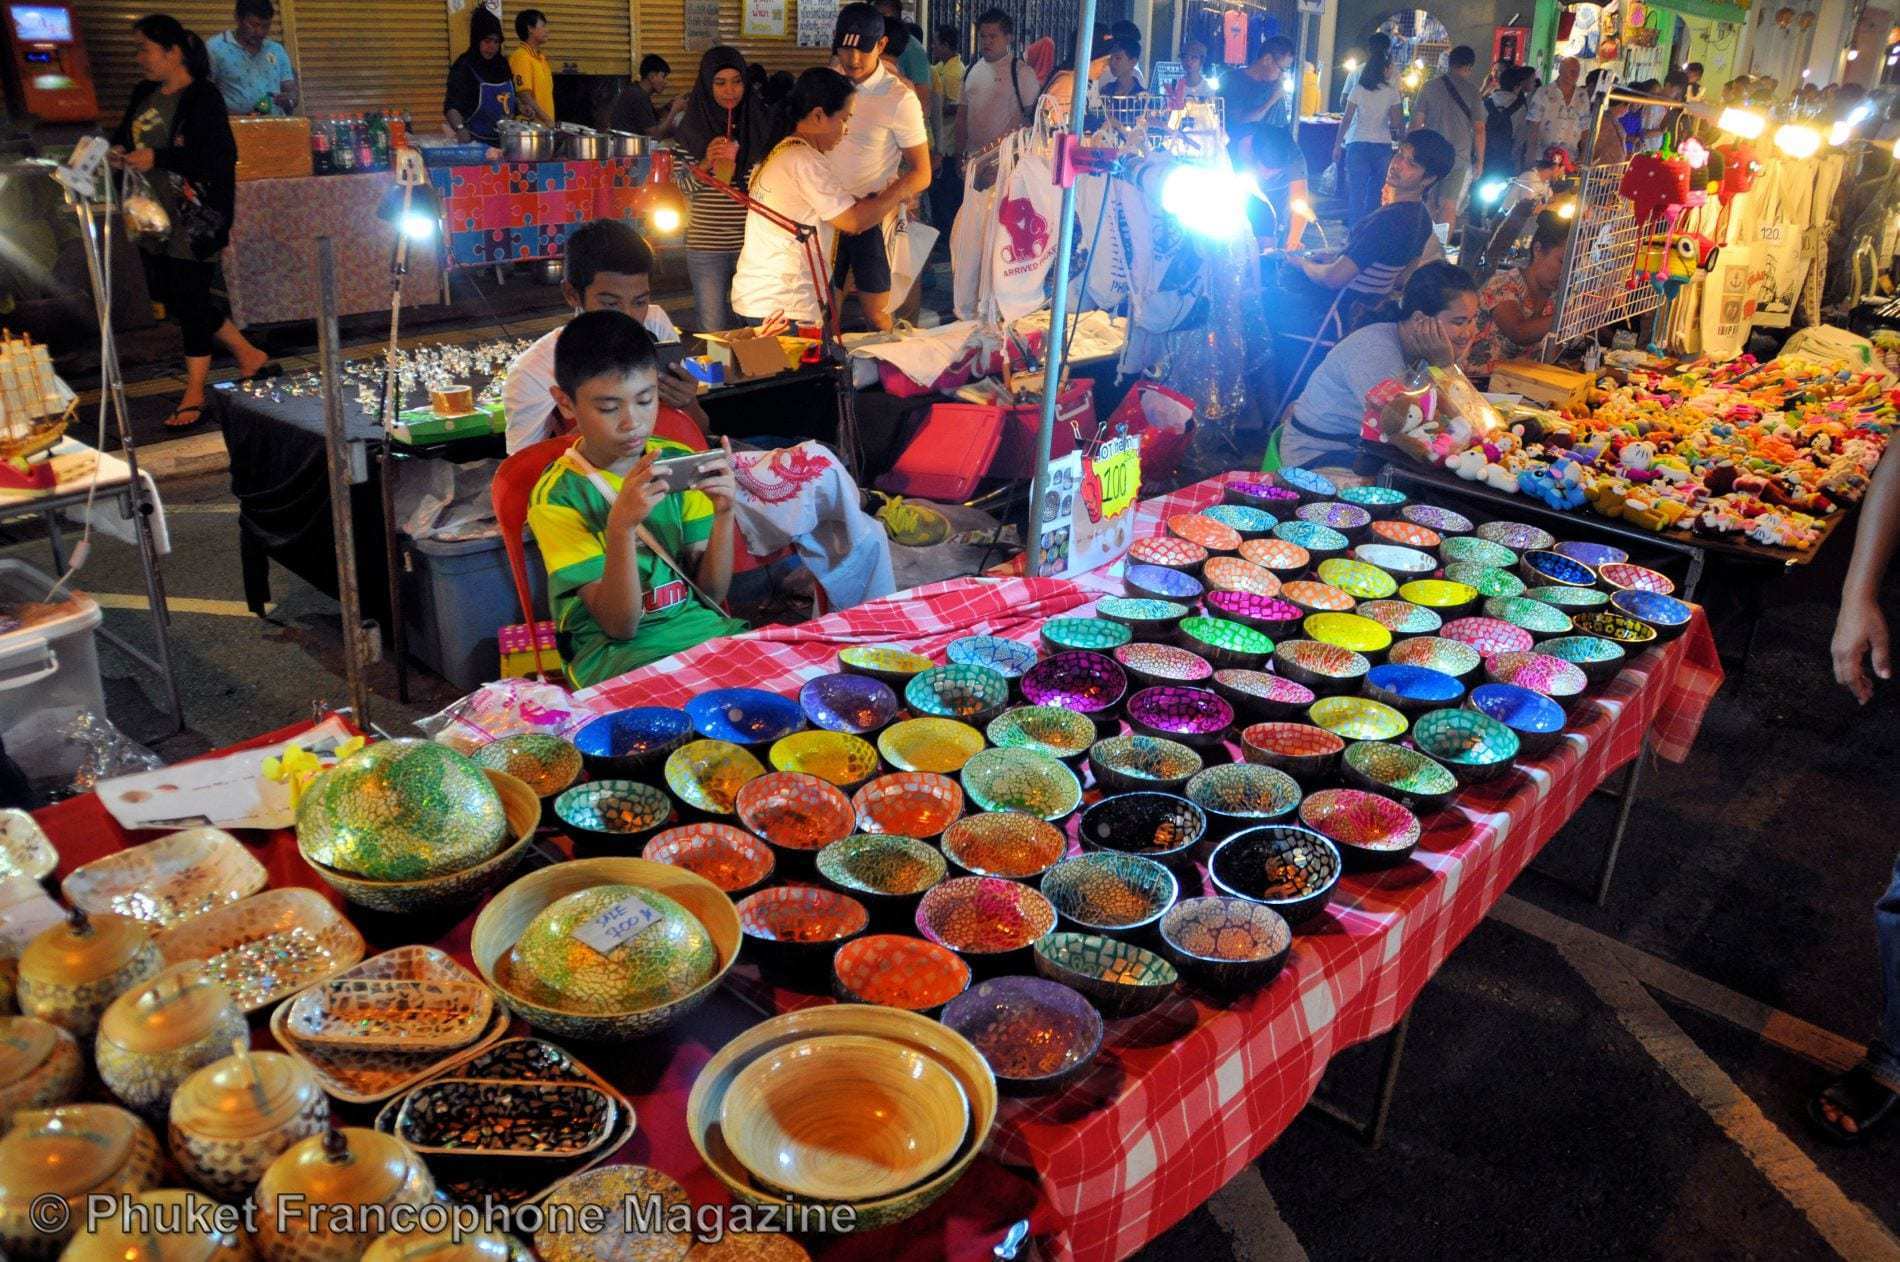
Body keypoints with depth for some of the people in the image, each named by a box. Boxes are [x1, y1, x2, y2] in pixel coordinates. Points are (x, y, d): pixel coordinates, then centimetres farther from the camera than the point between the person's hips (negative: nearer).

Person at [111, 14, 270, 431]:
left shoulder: (204, 98, -11)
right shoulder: (144, 94, 11)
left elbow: (221, 157, -20)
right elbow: (125, 135, 22)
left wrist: (157, 159, -24)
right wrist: (119, 154, -2)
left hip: (193, 220, -8)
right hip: (153, 218, 8)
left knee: (193, 300, -3)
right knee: (173, 297, 11)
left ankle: (195, 392, 7)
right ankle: (249, 356, 24)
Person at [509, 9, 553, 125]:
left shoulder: (541, 58, 15)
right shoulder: (521, 57, -10)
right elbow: (524, 96, -16)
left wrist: (550, 121, 11)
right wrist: (548, 121, -19)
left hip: (544, 125, 8)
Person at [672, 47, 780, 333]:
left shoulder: (762, 124, 4)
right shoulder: (690, 128, 1)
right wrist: (706, 162, -14)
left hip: (754, 241, 1)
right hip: (706, 242, 0)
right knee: (714, 330, 5)